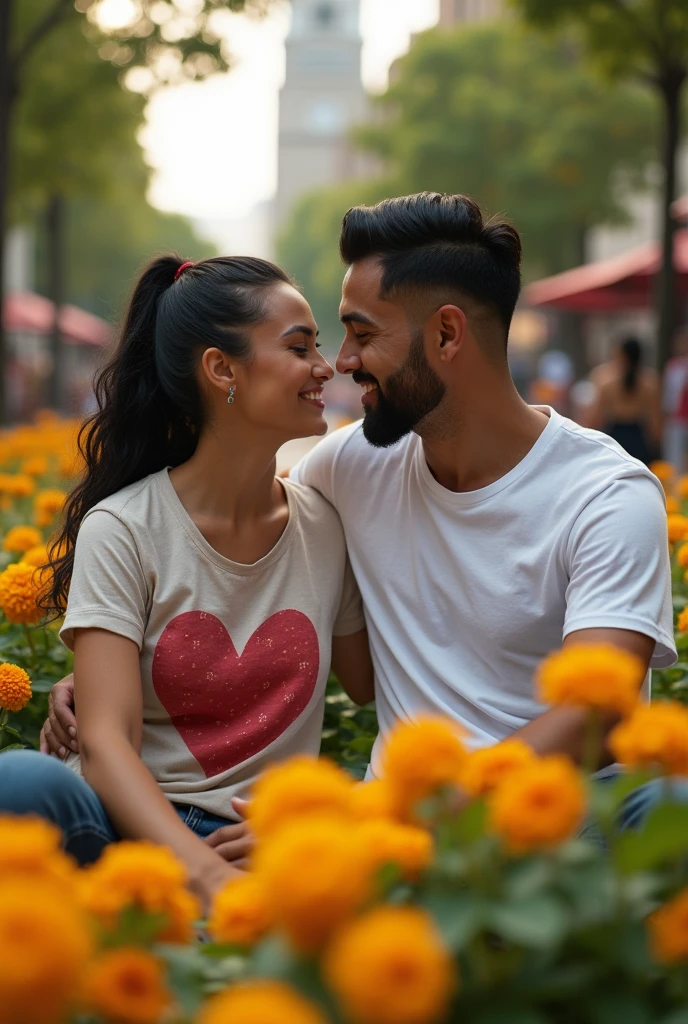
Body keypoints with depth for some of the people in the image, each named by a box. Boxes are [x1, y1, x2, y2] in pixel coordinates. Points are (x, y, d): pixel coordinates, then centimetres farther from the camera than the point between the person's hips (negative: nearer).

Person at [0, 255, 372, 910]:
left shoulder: (327, 529, 9)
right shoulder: (122, 531, -4)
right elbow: (106, 744, -14)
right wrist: (209, 875, -31)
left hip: (265, 850, 3)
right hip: (135, 832, -3)